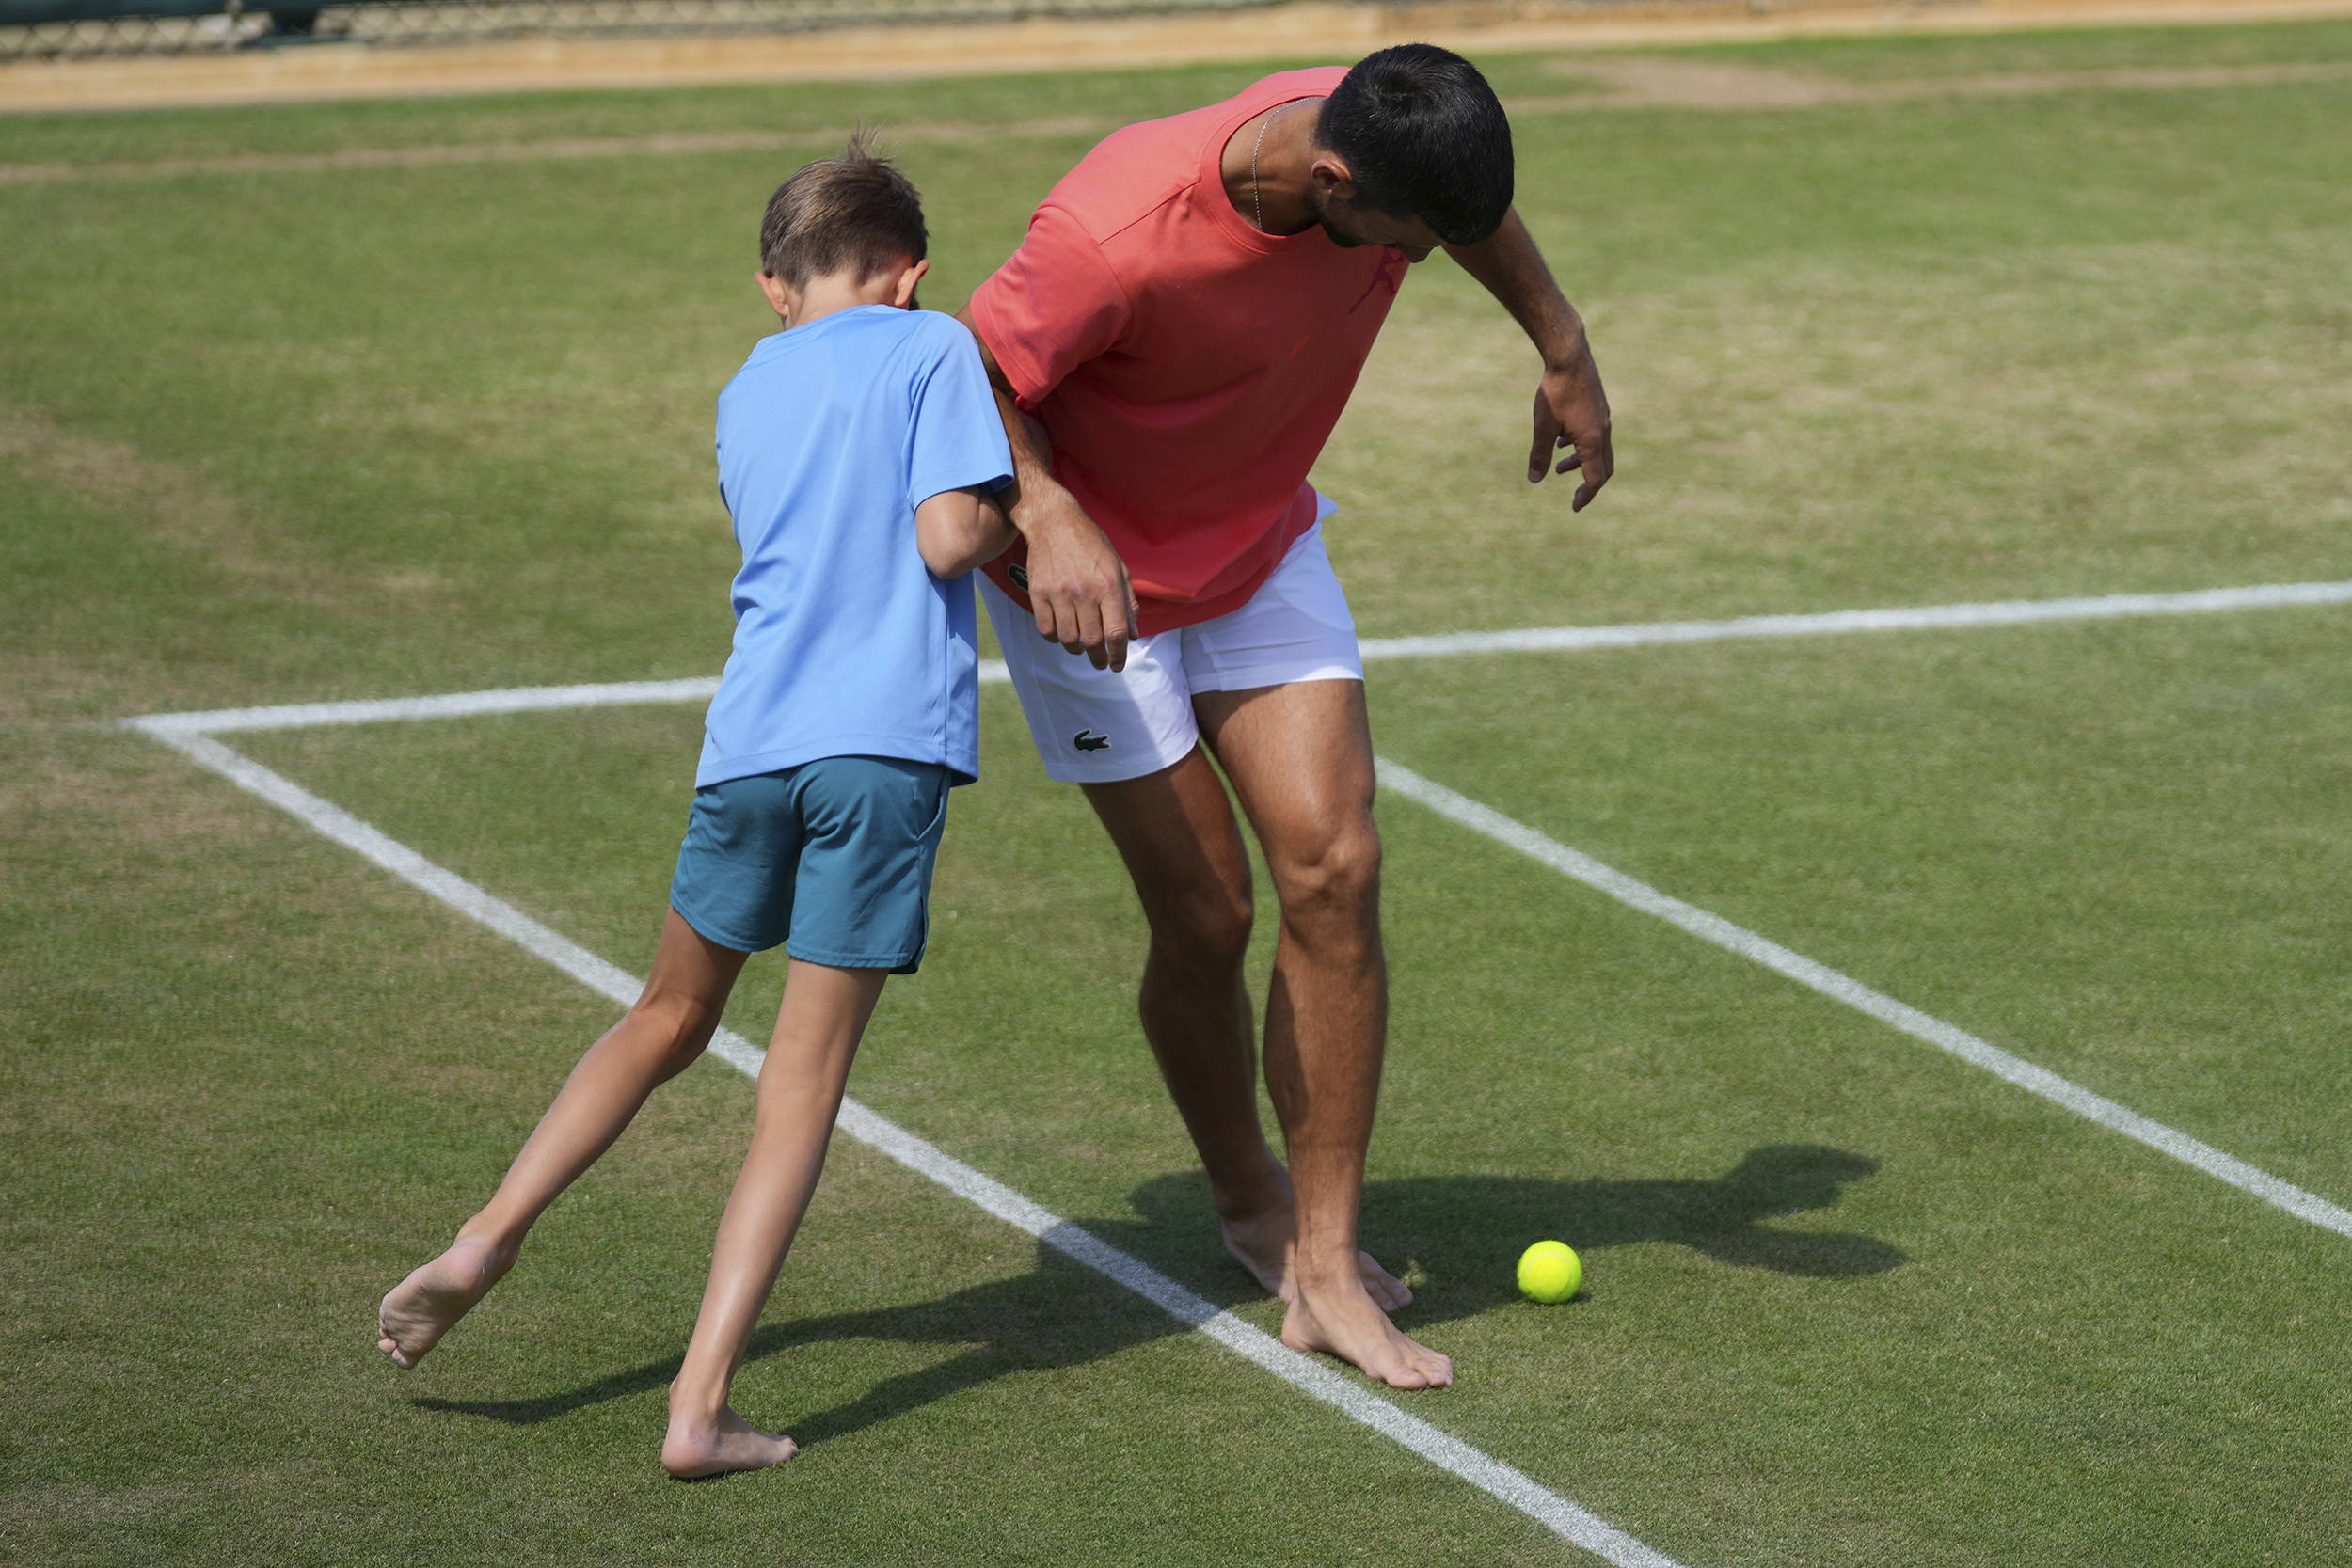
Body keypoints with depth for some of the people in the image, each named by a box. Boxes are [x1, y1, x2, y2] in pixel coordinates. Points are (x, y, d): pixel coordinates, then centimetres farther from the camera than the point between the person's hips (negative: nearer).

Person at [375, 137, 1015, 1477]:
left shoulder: (749, 392, 20)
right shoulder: (935, 348, 3)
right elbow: (948, 537, -8)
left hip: (753, 735, 4)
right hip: (888, 739, -4)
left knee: (671, 1018, 24)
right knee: (807, 1075, -1)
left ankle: (489, 1238, 11)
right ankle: (702, 1406, -7)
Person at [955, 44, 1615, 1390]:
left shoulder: (1379, 147, -19)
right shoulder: (1115, 237, -38)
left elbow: (1480, 212, 6)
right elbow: (978, 382, -24)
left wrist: (1566, 353, 15)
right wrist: (1049, 518, -40)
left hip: (1264, 545, 5)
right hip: (1097, 574, -5)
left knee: (1334, 866, -8)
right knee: (1206, 916, -5)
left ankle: (1325, 1265, 1)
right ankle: (1249, 1198, 25)